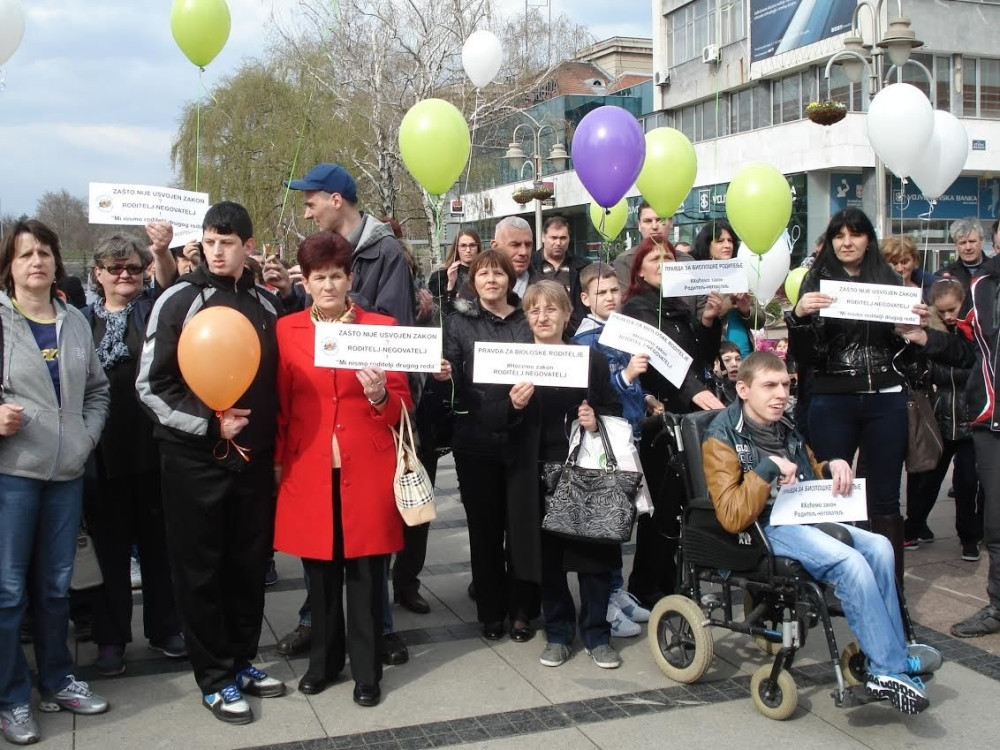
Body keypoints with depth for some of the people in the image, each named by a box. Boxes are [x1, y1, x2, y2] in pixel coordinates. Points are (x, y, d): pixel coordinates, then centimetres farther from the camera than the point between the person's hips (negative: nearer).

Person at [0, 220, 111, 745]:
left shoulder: (75, 322, 9)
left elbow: (97, 389, 17)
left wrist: (88, 434, 4)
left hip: (67, 471, 4)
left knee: (56, 584, 14)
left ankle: (56, 680, 29)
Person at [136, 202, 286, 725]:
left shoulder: (266, 303, 8)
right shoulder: (180, 300, -5)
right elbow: (151, 386, -7)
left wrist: (275, 450, 11)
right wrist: (209, 425, -16)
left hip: (254, 457, 4)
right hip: (194, 458, -4)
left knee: (249, 564, 11)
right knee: (200, 569, 4)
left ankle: (242, 660, 27)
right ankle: (215, 677, 16)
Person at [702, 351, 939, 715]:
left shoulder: (784, 429, 14)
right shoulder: (723, 438, -8)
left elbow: (812, 479, 30)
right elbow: (731, 517, -18)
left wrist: (834, 468, 7)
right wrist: (767, 469, -25)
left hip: (804, 518, 8)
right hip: (763, 529, -8)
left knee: (878, 546, -13)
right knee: (851, 562, -26)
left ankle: (893, 651, -4)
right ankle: (890, 670, -18)